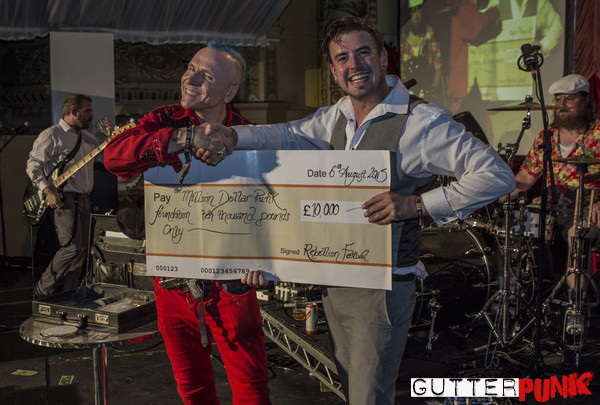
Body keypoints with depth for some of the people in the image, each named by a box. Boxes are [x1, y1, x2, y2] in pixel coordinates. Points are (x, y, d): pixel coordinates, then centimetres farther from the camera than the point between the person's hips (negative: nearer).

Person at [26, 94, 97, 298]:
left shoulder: (86, 137, 18)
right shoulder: (52, 135, -5)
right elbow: (33, 165, -10)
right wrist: (48, 191, -20)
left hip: (83, 199, 8)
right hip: (63, 199, -8)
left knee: (81, 250, 7)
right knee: (72, 247, -15)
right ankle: (42, 292, -1)